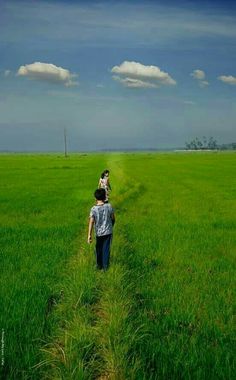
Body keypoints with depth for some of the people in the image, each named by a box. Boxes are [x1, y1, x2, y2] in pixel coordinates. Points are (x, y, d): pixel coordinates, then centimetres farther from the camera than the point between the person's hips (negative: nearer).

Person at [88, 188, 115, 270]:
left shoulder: (93, 209, -16)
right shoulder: (109, 206, -12)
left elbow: (91, 222, -18)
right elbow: (113, 218, 0)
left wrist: (89, 235, -15)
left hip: (99, 233, 0)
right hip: (108, 232, 0)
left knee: (98, 249, 18)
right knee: (106, 249, 12)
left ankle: (99, 265, 31)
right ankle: (105, 267, 20)